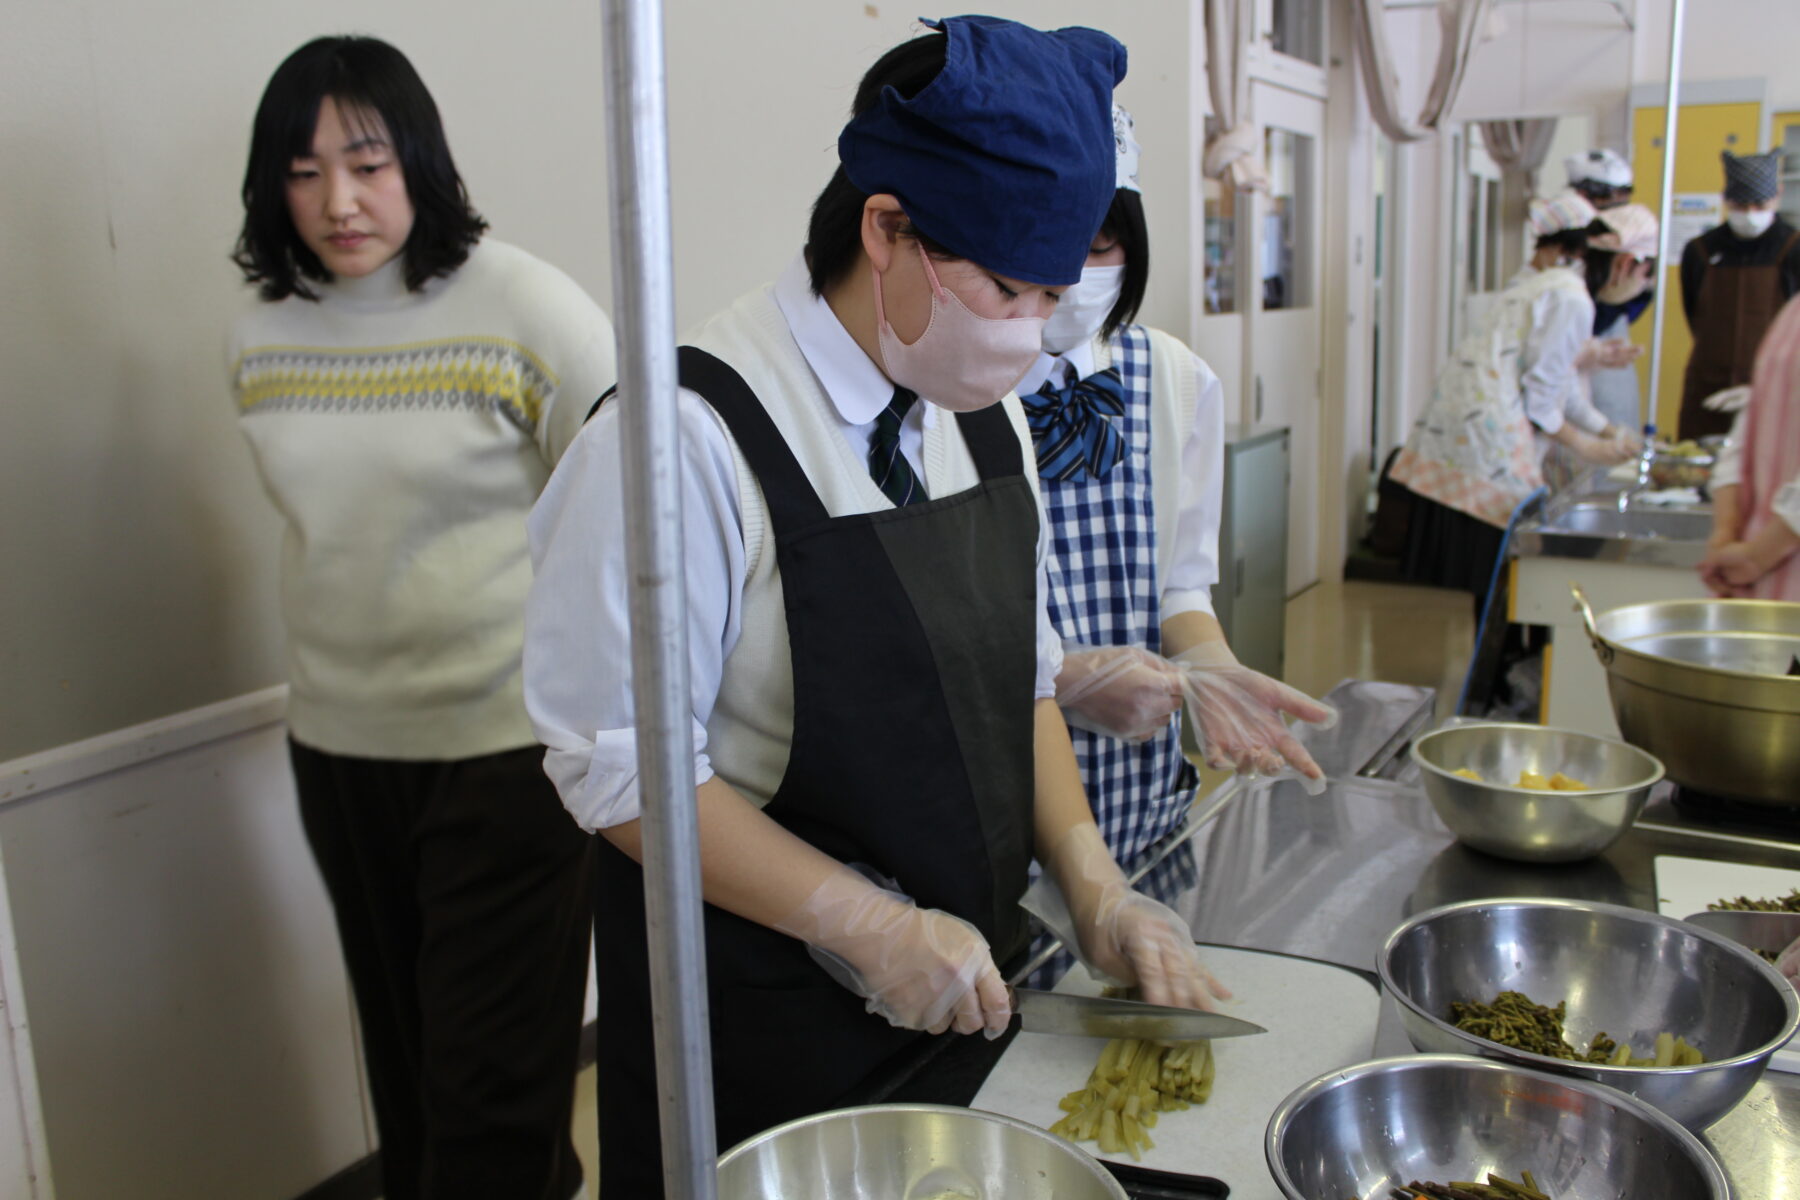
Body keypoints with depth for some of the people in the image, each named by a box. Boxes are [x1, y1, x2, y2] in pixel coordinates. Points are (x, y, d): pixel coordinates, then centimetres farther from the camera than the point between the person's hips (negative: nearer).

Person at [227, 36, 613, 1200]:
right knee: (405, 1054, 19)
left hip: (511, 743, -6)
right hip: (339, 745, 6)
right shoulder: (263, 334, 5)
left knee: (491, 1085, 0)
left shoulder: (523, 308, -12)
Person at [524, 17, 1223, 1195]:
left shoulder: (986, 415, 0)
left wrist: (1092, 882, -3)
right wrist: (874, 928, -22)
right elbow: (626, 767, -20)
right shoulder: (693, 435, -23)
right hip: (759, 1028, -6)